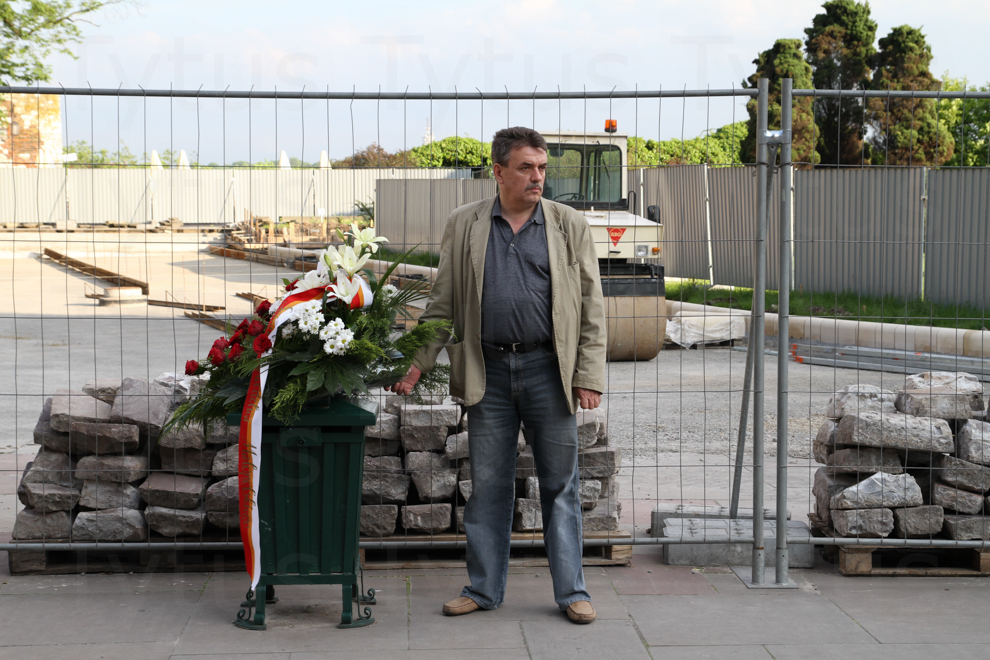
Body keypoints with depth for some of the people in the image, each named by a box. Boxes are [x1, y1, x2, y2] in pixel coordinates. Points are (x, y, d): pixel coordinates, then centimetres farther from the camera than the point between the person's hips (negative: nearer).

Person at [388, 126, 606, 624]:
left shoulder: (570, 226, 4)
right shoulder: (463, 226, 7)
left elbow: (592, 307, 2)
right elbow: (443, 303, 10)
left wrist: (589, 375, -5)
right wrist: (419, 362, 3)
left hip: (548, 369, -1)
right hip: (489, 372, 1)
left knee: (560, 485, 5)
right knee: (487, 485, 7)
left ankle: (571, 592, 14)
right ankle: (484, 588, 20)